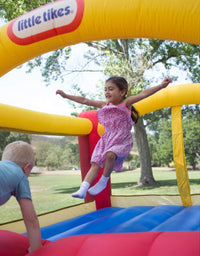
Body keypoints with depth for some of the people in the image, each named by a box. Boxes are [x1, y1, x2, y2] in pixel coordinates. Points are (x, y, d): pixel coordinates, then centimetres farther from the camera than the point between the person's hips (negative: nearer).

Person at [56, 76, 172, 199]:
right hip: (107, 139, 5)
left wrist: (161, 85, -22)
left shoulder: (126, 103, 0)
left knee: (110, 154, -32)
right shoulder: (104, 105, 13)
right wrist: (66, 95, 17)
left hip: (122, 140, -5)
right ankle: (83, 189, -10)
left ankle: (104, 181, -10)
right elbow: (84, 100, 15)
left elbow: (143, 94, -12)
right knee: (95, 163, -7)